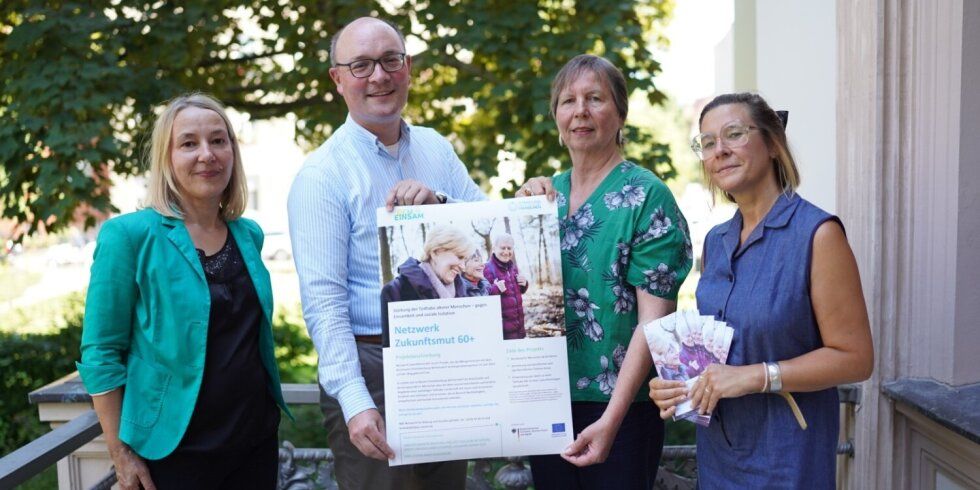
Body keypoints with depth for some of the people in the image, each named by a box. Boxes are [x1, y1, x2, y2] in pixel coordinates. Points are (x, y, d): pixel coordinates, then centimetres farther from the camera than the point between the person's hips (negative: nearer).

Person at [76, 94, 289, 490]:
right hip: (173, 450, -5)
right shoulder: (130, 235, -11)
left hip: (257, 438, 5)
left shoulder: (249, 235, 5)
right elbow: (101, 353, -10)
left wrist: (269, 410, 15)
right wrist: (121, 455, -11)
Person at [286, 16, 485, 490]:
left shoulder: (436, 148, 7)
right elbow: (323, 301, -16)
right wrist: (355, 403, -24)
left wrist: (439, 203, -17)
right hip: (370, 369, -5)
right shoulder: (322, 175, -9)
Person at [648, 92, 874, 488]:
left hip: (786, 458, -6)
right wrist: (681, 382, -2)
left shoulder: (817, 233, -15)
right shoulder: (715, 241, 5)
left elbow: (855, 358, -16)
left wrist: (755, 376, -22)